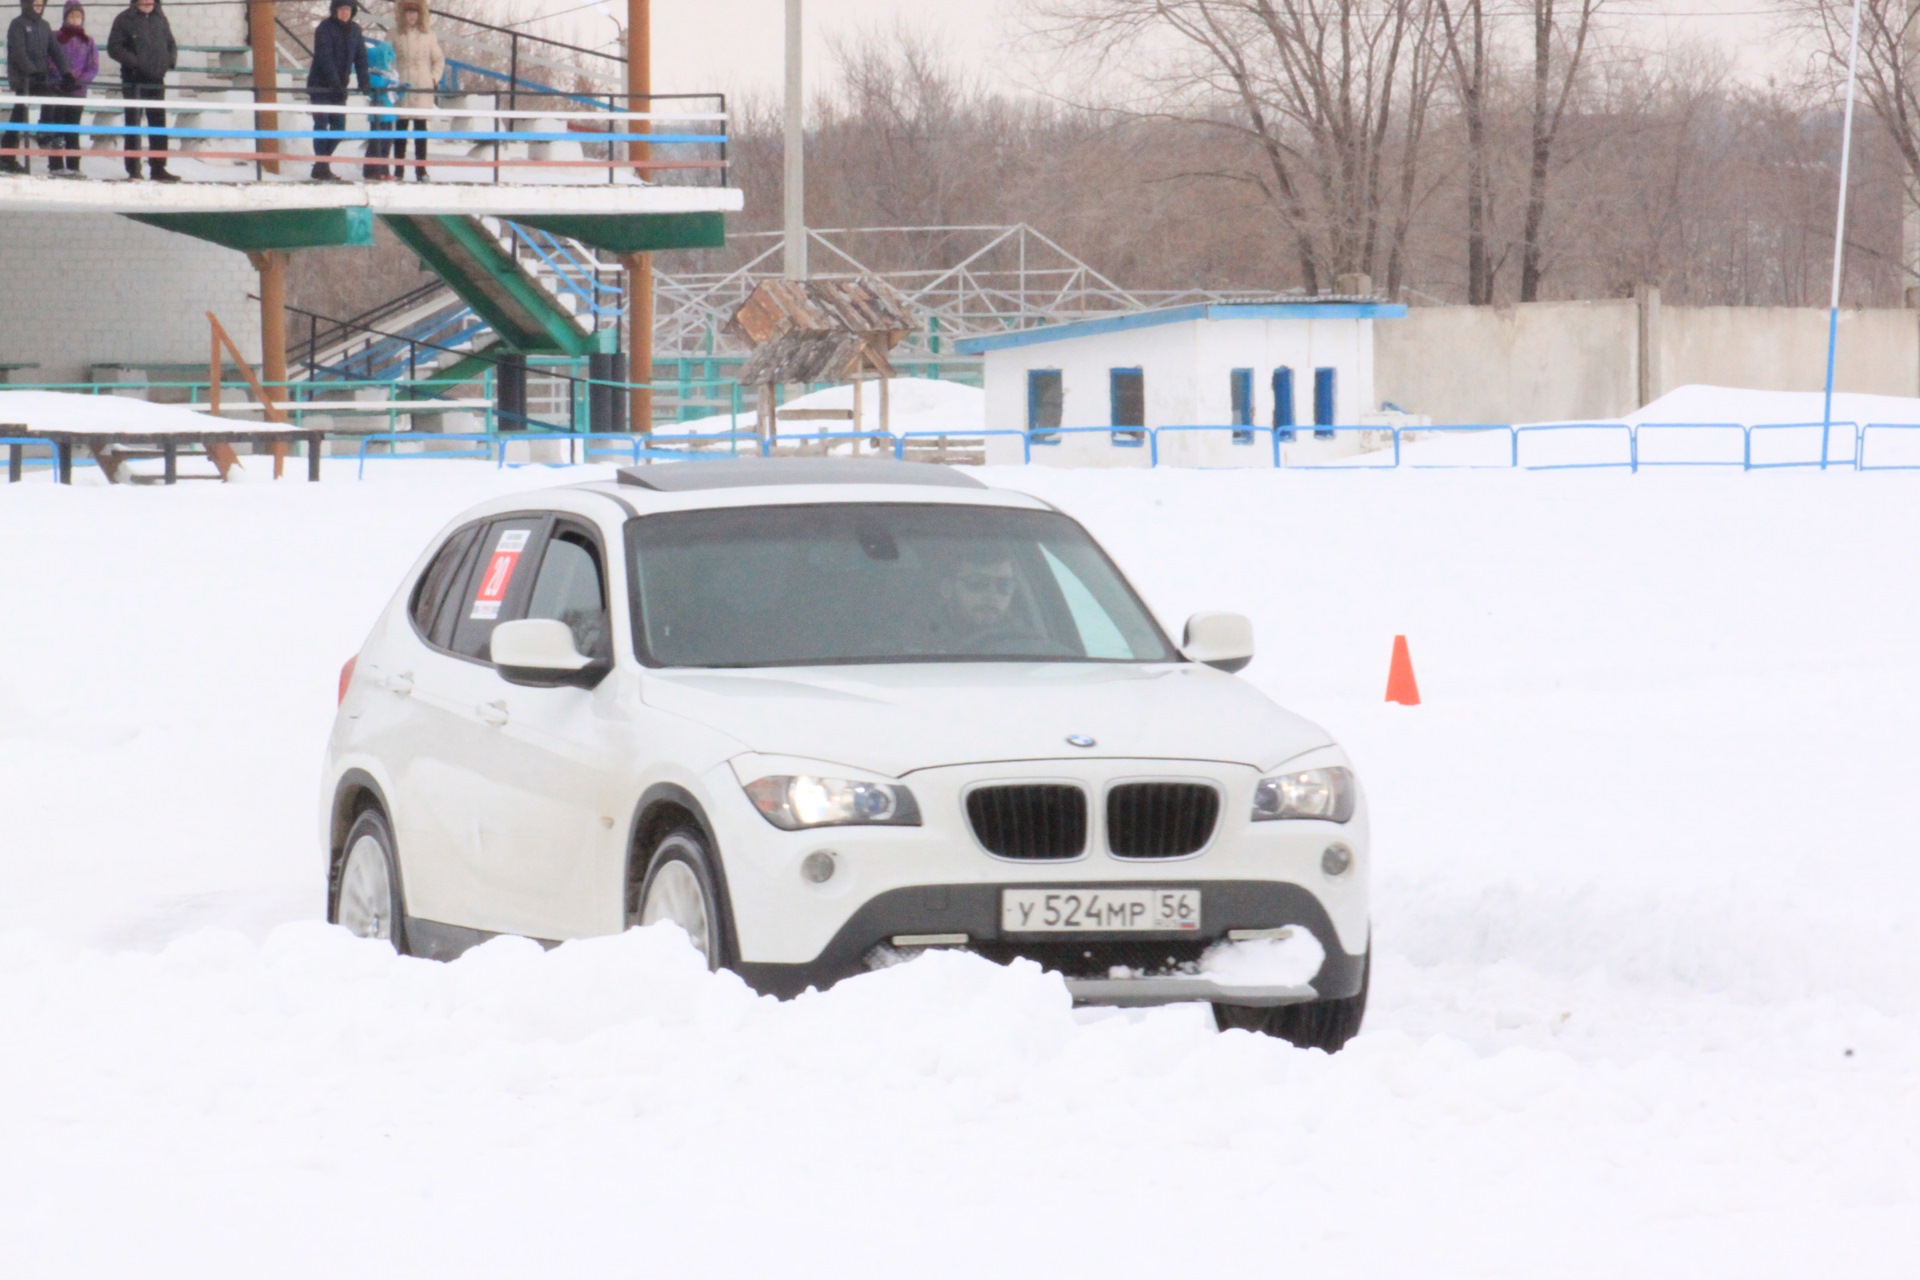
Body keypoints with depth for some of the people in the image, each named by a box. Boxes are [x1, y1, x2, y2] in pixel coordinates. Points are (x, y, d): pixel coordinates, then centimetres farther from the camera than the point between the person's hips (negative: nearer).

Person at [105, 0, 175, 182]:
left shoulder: (160, 19, 9)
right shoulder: (124, 19, -4)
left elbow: (171, 44, 18)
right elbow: (114, 47, -9)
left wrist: (171, 60, -2)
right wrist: (134, 62, -20)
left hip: (156, 81, 4)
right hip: (134, 81, -4)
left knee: (158, 126, 7)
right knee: (133, 126, 0)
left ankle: (158, 168, 13)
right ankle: (133, 169, 4)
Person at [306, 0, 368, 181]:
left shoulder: (355, 30, 5)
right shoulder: (325, 28, -13)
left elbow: (360, 57, 3)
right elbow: (325, 58, -21)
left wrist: (364, 82, -11)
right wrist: (336, 83, -29)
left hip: (339, 87, 6)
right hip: (320, 85, -6)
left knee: (339, 127, 6)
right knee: (322, 125, -9)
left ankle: (321, 164, 18)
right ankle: (321, 168, -8)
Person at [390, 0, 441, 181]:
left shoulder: (428, 35, 8)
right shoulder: (395, 35, 3)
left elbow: (439, 59, 14)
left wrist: (434, 78, 2)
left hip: (423, 87, 1)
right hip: (402, 88, -1)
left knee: (421, 126, 0)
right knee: (401, 127, 1)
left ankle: (421, 168, 1)